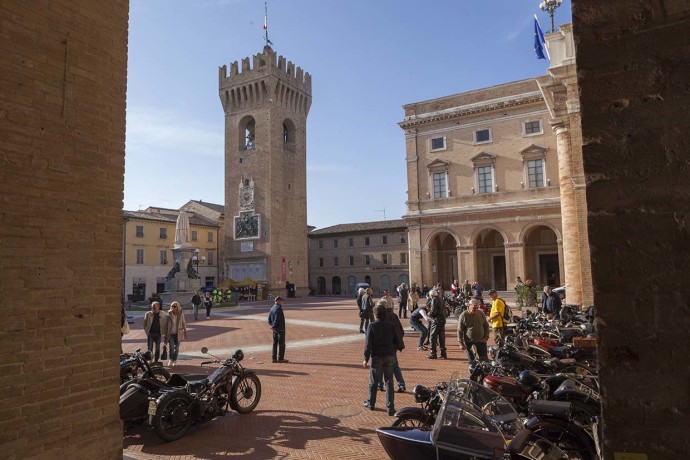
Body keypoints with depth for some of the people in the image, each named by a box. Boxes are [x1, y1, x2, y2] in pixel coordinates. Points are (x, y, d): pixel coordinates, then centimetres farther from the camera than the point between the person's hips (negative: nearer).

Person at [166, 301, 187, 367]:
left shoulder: (181, 314, -2)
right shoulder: (169, 314, -3)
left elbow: (183, 323, 6)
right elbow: (167, 324, 5)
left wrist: (185, 331, 8)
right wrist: (166, 333, 7)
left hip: (178, 333, 1)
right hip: (171, 333, -1)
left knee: (176, 347, 7)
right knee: (171, 346, -13)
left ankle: (175, 361, 21)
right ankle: (170, 360, 2)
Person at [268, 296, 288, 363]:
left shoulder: (271, 308, 12)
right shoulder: (278, 308, -16)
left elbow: (269, 320, 13)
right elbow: (277, 319, -21)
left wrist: (272, 325, 7)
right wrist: (273, 326, -10)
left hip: (274, 329, 9)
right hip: (280, 329, -9)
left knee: (275, 343, 12)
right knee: (281, 344, 0)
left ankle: (274, 358, 16)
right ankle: (280, 358, 3)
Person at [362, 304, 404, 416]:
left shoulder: (372, 326, -10)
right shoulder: (391, 326, -2)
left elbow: (368, 344, -14)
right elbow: (398, 341, 0)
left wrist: (366, 359, -8)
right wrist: (399, 347, 22)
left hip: (377, 357, -2)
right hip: (389, 356, 2)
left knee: (373, 382, 14)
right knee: (389, 382, 9)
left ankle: (371, 403, 31)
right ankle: (390, 407, 6)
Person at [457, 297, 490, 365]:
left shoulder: (481, 313, -1)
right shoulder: (463, 315, -11)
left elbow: (486, 326, 11)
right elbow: (460, 331, -7)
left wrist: (486, 337, 0)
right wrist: (461, 343, -9)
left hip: (481, 340, 3)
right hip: (469, 342, -2)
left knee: (484, 359, 7)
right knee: (471, 361, 4)